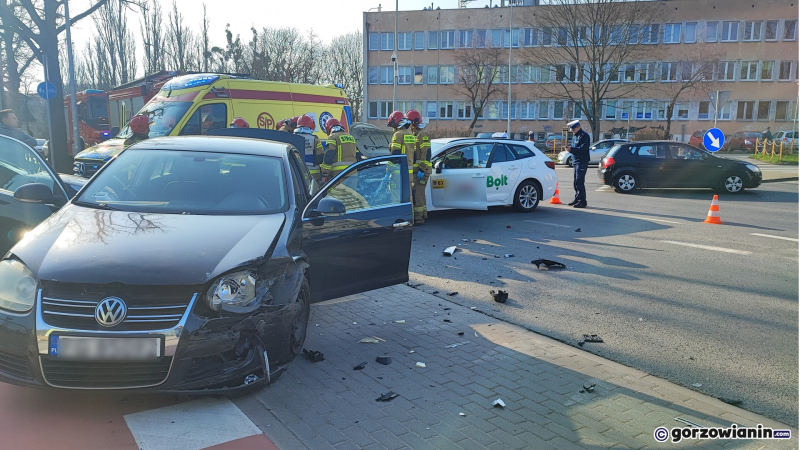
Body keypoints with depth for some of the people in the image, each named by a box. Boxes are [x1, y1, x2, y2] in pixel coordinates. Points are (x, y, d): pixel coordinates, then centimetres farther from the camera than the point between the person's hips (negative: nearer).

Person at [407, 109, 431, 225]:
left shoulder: (422, 134, -13)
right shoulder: (414, 134, 20)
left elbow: (426, 154, -20)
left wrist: (422, 170, -24)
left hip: (421, 171, -10)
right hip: (416, 170, 10)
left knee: (417, 193, -11)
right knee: (419, 193, 17)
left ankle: (418, 218, -10)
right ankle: (423, 214, 27)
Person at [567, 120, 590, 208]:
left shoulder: (584, 135, -10)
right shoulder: (575, 136, 20)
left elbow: (584, 148, -20)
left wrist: (572, 149, -23)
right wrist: (570, 148, 1)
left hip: (582, 162, -9)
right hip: (575, 162, 9)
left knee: (579, 182, -12)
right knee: (576, 182, 12)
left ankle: (582, 201, -9)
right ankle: (577, 199, 21)